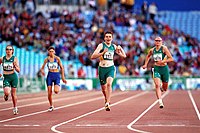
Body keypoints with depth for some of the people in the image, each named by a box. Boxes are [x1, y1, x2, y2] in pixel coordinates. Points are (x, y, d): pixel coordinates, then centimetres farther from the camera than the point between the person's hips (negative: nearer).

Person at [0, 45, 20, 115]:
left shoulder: (15, 59, -5)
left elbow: (18, 70, -6)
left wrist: (15, 66, -25)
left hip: (13, 77, 0)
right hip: (6, 78, 0)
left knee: (13, 93, 6)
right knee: (6, 92, -20)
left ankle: (15, 108, 23)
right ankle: (6, 96, 18)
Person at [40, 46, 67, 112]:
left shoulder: (57, 58, -2)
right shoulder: (47, 59, 3)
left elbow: (62, 68, 4)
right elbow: (42, 68, 10)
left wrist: (63, 77, 3)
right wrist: (42, 71, -15)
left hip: (56, 75, -2)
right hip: (50, 75, 2)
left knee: (56, 91, -22)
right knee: (49, 93, -2)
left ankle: (58, 86, 16)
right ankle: (51, 106, 15)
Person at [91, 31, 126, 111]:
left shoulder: (114, 46, 6)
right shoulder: (101, 45, -6)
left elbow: (124, 56, 15)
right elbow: (92, 57, -16)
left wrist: (120, 48, -4)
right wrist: (102, 53, -28)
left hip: (111, 68, 1)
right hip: (102, 68, -1)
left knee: (109, 84, -24)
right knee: (103, 88, 10)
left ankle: (107, 103, -27)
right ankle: (106, 100, 40)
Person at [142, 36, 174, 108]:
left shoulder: (164, 48, -9)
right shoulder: (152, 50, 4)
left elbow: (171, 59, -13)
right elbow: (148, 56, 28)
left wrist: (162, 61, -24)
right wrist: (145, 64, 18)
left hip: (164, 68, -1)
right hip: (156, 69, 2)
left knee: (165, 89, 11)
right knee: (157, 85, -21)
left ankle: (161, 88, 49)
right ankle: (160, 102, -22)